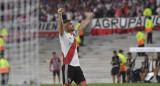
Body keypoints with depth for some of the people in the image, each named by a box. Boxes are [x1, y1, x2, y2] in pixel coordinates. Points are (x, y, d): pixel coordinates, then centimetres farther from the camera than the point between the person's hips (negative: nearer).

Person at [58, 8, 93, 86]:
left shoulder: (73, 34, 18)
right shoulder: (63, 35, -4)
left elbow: (82, 26, 33)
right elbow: (61, 25, -22)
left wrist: (88, 18, 45)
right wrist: (60, 15, -39)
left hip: (76, 65, 8)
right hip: (68, 65, -8)